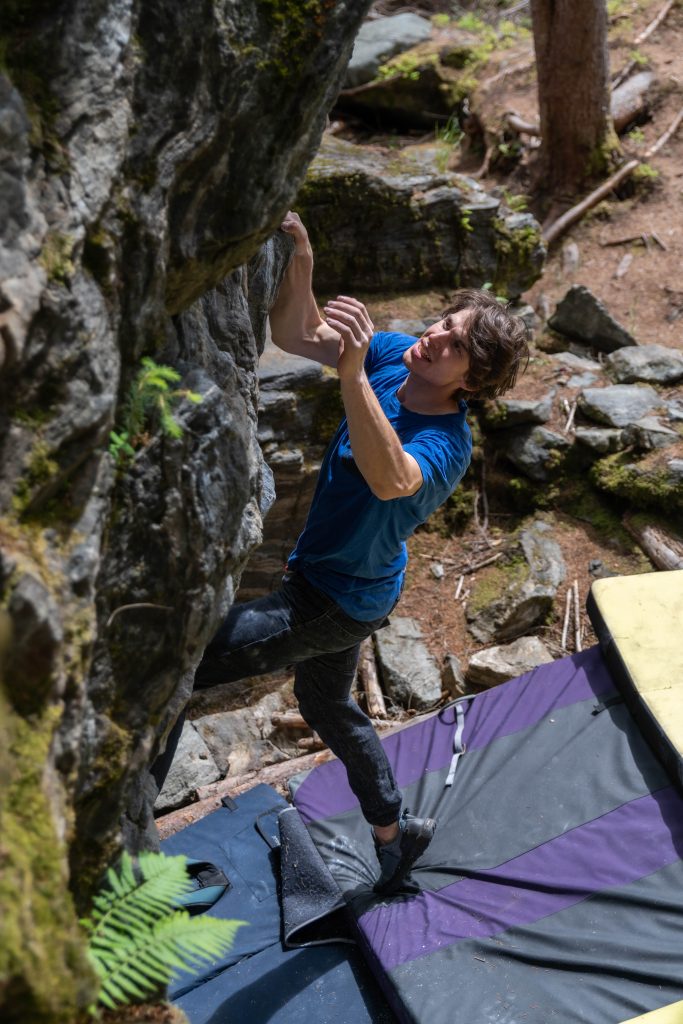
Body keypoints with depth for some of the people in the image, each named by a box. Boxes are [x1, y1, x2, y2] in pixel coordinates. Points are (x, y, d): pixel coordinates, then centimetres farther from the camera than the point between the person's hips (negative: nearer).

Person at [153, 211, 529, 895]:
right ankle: (395, 833, 49)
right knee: (326, 705, 29)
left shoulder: (447, 445, -30)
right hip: (321, 577, 9)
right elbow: (294, 334, -9)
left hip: (339, 602, -9)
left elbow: (389, 480, -52)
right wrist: (299, 266, -28)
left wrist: (352, 375, -61)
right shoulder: (396, 358, -9)